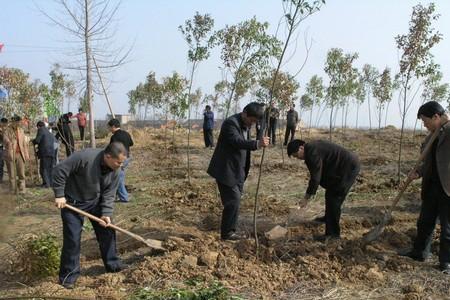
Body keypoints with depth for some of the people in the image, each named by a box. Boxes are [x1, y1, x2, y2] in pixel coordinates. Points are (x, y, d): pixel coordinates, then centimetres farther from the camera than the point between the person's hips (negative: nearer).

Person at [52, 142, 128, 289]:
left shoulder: (114, 171, -12)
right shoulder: (84, 157, -33)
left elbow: (109, 194, -6)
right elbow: (59, 170, -28)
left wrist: (106, 213, -18)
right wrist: (59, 195, -26)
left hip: (95, 201, 6)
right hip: (73, 202, -6)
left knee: (107, 231, 8)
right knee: (72, 238, -5)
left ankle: (112, 264, 25)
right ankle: (69, 275, 10)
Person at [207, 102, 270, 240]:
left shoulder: (246, 124, 8)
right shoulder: (231, 123, -21)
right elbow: (237, 142, -37)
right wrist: (257, 144, -51)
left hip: (237, 170, 9)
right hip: (226, 170, -9)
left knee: (235, 200, 13)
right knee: (233, 200, -9)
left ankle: (230, 230, 25)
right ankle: (227, 232, 3)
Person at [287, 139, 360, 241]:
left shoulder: (312, 153, -21)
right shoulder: (311, 148, 11)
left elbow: (315, 178, -21)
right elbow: (315, 175, 18)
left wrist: (307, 198, -14)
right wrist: (310, 194, 17)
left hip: (349, 167, -11)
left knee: (333, 199, -8)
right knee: (330, 194, 24)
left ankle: (333, 233, -2)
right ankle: (328, 218, 45)